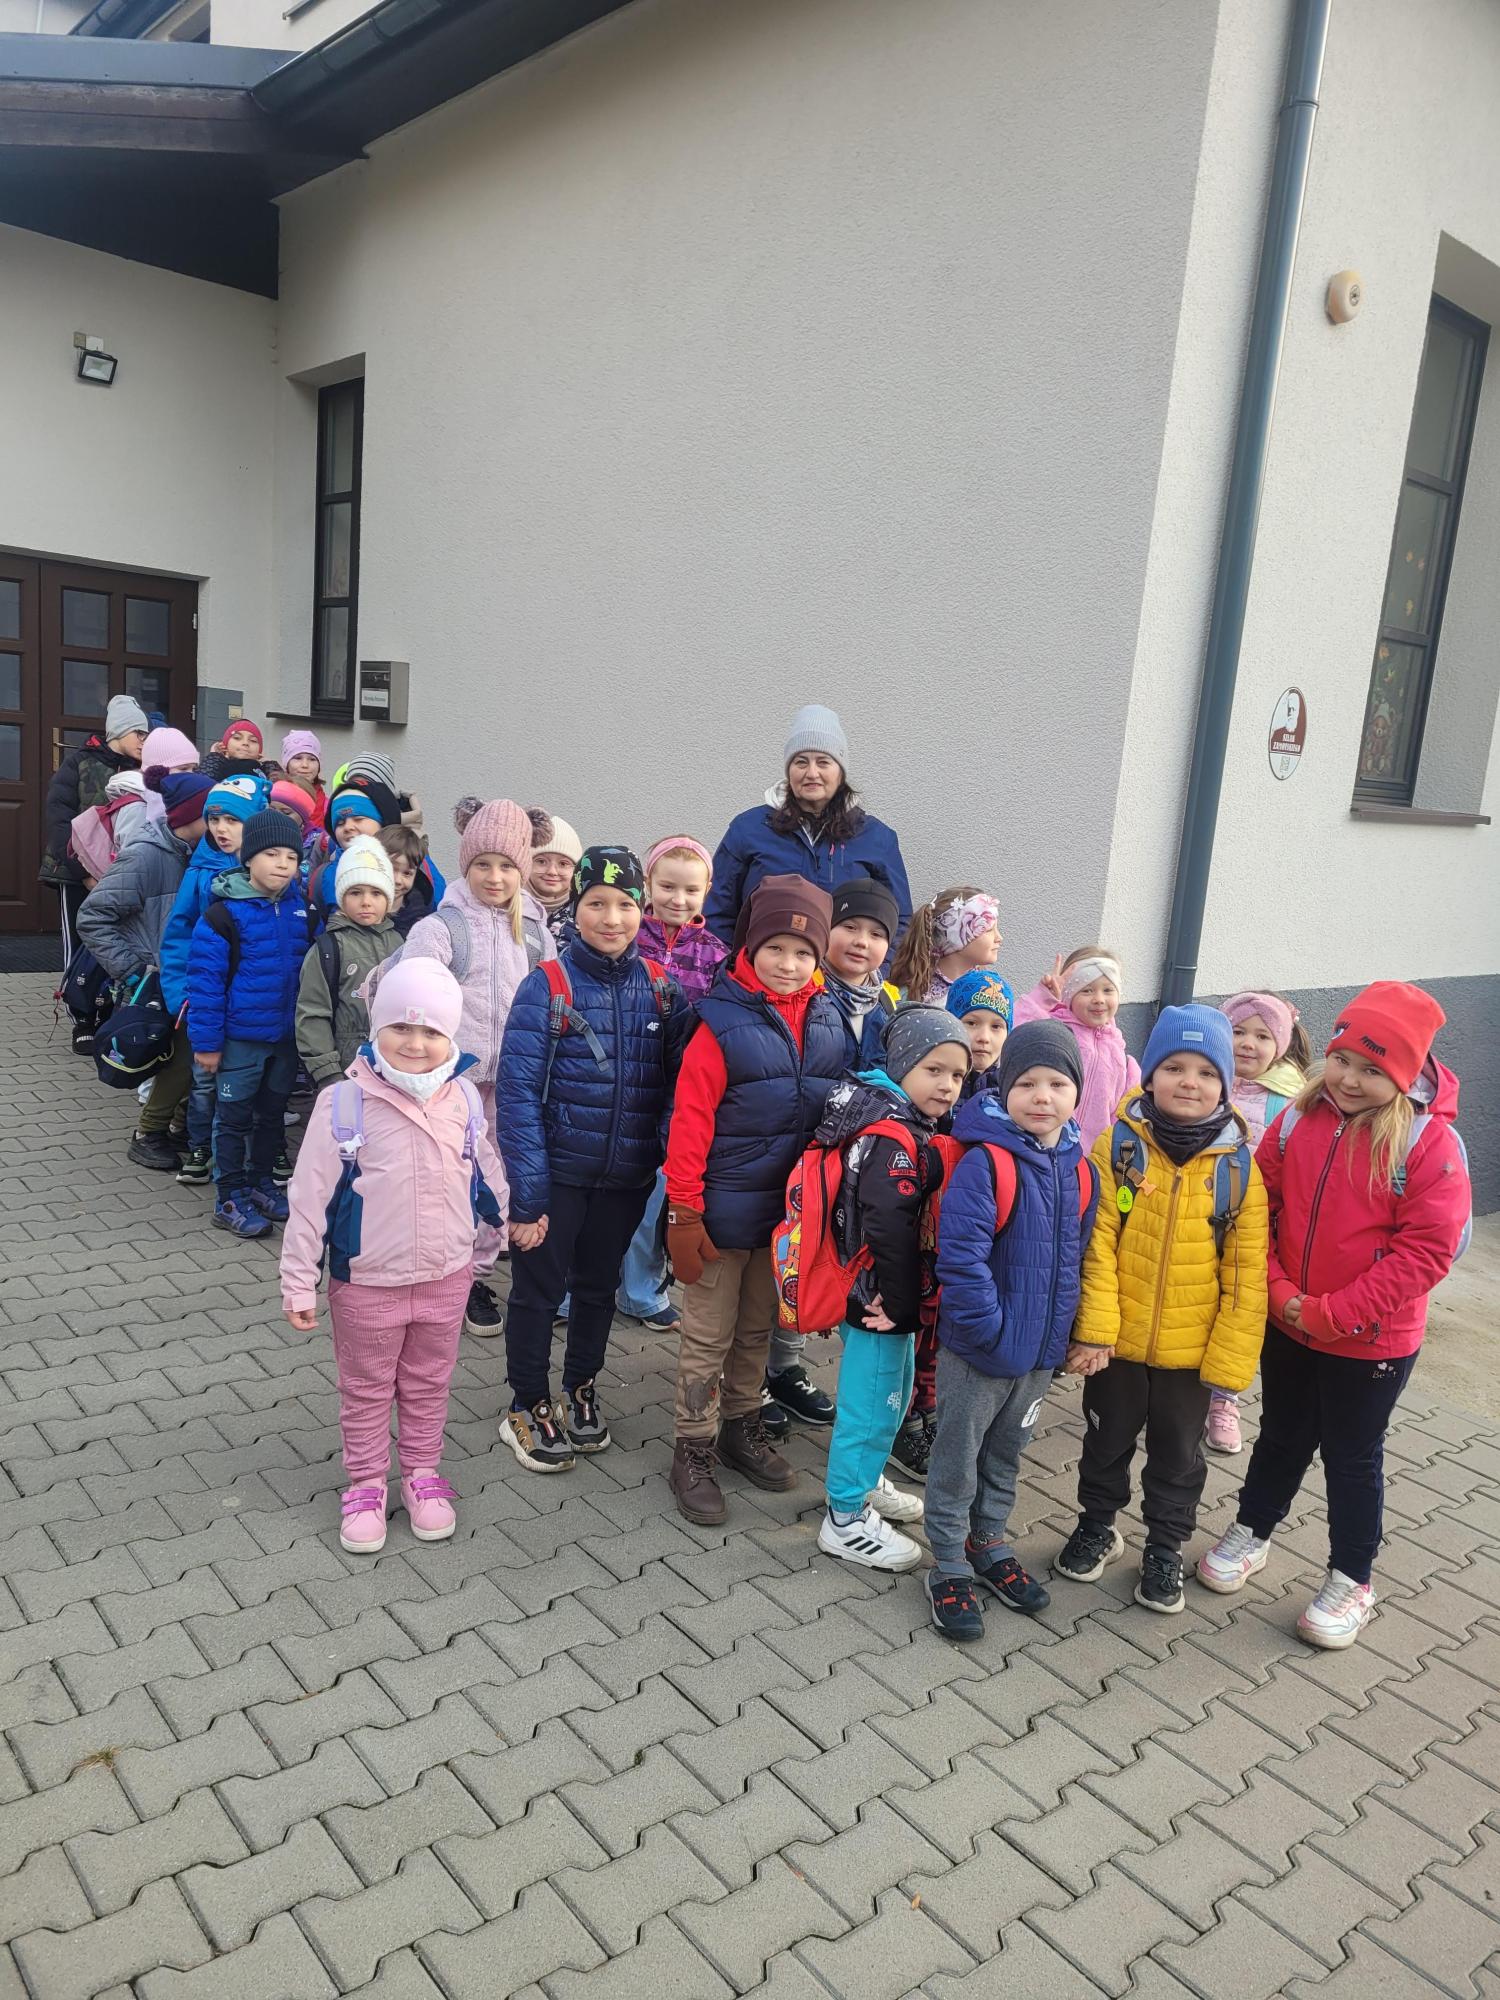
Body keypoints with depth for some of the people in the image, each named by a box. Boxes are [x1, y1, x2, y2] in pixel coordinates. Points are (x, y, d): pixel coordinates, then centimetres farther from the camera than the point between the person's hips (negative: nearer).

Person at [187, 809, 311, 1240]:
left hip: (287, 1035, 5)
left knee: (273, 1113, 18)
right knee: (235, 1117, 8)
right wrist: (206, 1040, -14)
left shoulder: (302, 906, -1)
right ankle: (230, 1198, 19)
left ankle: (261, 1182, 35)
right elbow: (205, 979, -14)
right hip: (240, 1037, -5)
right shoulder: (223, 913, -15)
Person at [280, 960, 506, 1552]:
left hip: (446, 1277, 3)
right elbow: (310, 1196, -13)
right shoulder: (344, 1103, -18)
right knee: (366, 1390, 15)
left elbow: (485, 1172, 12)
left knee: (428, 1385, 19)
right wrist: (298, 1281, -10)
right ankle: (365, 1484, 33)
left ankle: (423, 1474, 38)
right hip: (366, 1282, -3)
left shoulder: (463, 1102, -5)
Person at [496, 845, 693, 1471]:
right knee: (539, 1289, 10)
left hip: (627, 1177, 3)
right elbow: (517, 1093, -15)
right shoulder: (547, 986, -13)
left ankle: (580, 1391, 41)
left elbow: (675, 1087, 2)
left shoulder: (663, 990, -3)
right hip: (556, 1173, -3)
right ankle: (527, 1408, 31)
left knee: (599, 1285, 19)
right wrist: (526, 1194, -17)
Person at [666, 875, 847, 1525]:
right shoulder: (724, 1021, -16)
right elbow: (690, 1121, -16)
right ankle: (694, 1449, 24)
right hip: (726, 1208, -5)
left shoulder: (828, 1019, -1)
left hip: (790, 1208, 5)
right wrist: (683, 1213, -16)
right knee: (708, 1335, 9)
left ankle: (743, 1426, 40)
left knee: (758, 1327, 21)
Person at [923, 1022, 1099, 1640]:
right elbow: (960, 1257, -25)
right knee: (957, 1459, 10)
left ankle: (989, 1542, 43)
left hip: (1041, 1351, 6)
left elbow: (1077, 1258, 10)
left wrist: (1060, 1326, 5)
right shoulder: (984, 1163, -21)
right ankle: (949, 1567, 26)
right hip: (977, 1351, -6)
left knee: (1006, 1454, 24)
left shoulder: (1081, 1171, 0)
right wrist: (987, 1328, -23)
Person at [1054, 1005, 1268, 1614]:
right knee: (1107, 1441, 20)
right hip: (1117, 1341, 0)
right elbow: (1096, 1247, -12)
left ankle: (1165, 1548, 40)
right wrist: (1093, 1329, -15)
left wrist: (1230, 1358, -8)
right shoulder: (1119, 1146, -12)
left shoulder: (1238, 1165, -9)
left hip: (1192, 1350, 0)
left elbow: (1246, 1273, -7)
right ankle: (1096, 1527, 43)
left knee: (1178, 1454, 18)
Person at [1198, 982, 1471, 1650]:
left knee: (1353, 1456, 13)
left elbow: (1427, 1249, -20)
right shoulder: (1299, 1121, -6)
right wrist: (1279, 1289, -12)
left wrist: (1334, 1313, -20)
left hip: (1372, 1340, -3)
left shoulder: (1430, 1144, -18)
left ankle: (1351, 1581, 33)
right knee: (1281, 1436, 22)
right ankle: (1251, 1532, 43)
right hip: (1288, 1325, 3)